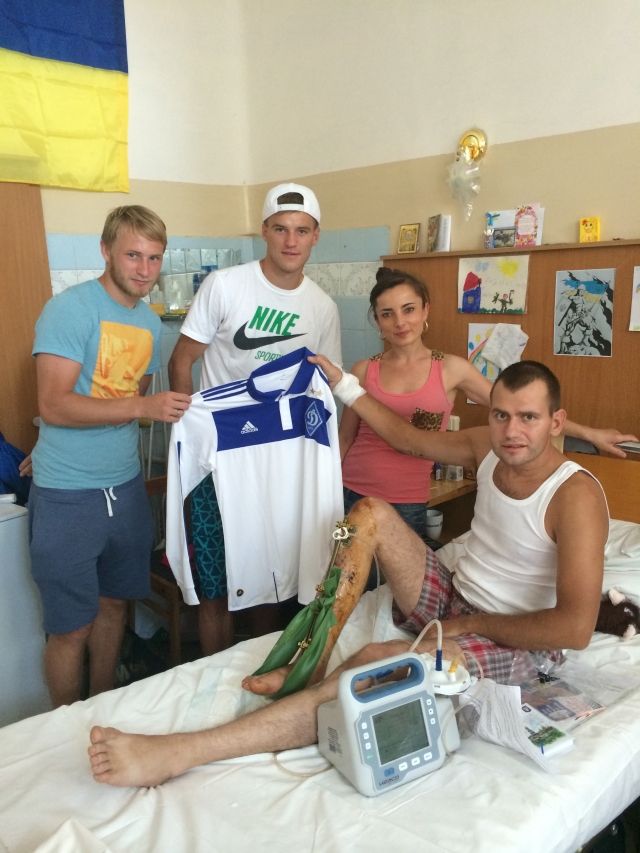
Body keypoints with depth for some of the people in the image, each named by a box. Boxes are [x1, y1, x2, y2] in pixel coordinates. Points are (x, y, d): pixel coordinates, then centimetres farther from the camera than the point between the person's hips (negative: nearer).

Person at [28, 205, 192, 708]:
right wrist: (143, 408, -27)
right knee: (72, 628, 4)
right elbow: (54, 405, -21)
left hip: (126, 488, 7)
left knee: (114, 603, 18)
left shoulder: (150, 322, 9)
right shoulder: (69, 309, -13)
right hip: (68, 496, -6)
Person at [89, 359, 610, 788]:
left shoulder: (576, 496, -22)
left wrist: (470, 624, -19)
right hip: (451, 597, 8)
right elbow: (410, 440, 13)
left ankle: (177, 753, -36)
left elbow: (575, 628, -28)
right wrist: (342, 382, 10)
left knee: (374, 664, -34)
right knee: (371, 512, -13)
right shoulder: (490, 447, -2)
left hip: (503, 640, -7)